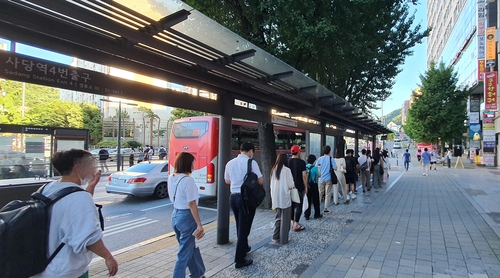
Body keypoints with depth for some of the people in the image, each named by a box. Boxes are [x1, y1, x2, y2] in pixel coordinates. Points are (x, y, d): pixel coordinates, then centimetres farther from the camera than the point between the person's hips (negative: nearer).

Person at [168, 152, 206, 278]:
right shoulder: (188, 180, -21)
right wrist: (199, 225, -16)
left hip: (175, 215, 9)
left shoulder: (171, 178, 3)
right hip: (186, 217, -9)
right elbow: (191, 204, -21)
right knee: (184, 253, 5)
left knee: (190, 247, 24)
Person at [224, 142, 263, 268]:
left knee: (240, 225, 22)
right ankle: (239, 260, 10)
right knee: (244, 227, 3)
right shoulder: (251, 162, -11)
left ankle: (244, 248, 42)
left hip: (234, 196, 6)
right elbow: (260, 181, -10)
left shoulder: (230, 163, 5)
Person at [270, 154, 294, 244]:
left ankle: (276, 237, 19)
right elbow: (290, 185, -13)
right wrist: (292, 186, 8)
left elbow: (272, 184, 9)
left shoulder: (273, 170, 4)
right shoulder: (286, 170, -12)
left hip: (276, 197, 6)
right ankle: (283, 239, 13)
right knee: (285, 219, 7)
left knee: (278, 217, 18)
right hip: (284, 197, -5)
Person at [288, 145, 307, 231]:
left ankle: (293, 223, 22)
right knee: (298, 205, 1)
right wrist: (306, 187, -1)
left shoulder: (288, 162, 0)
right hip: (299, 187, -4)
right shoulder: (301, 162, -10)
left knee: (291, 204, 14)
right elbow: (304, 176, -11)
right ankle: (296, 225, -1)